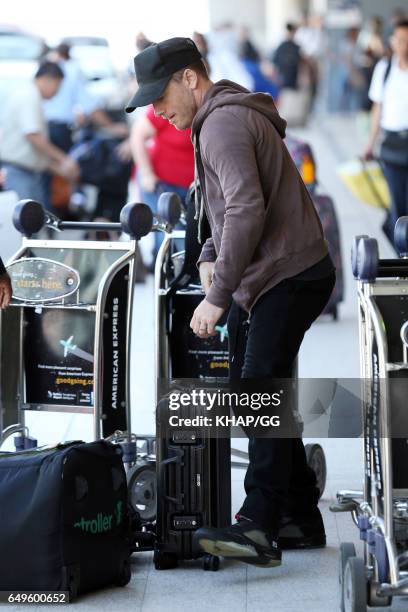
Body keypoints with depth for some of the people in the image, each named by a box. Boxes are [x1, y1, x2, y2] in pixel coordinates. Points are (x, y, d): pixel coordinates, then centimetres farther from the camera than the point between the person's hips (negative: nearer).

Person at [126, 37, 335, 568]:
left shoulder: (224, 122, -14)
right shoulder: (224, 119, 20)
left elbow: (247, 208, -25)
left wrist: (218, 296, -24)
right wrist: (211, 257, 9)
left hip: (289, 278, -11)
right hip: (263, 281, 11)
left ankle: (259, 527, -24)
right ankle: (300, 517, 18)